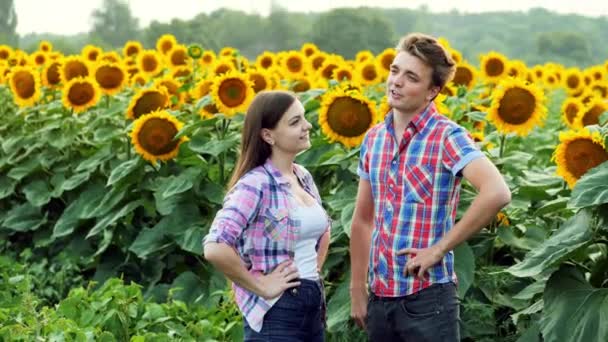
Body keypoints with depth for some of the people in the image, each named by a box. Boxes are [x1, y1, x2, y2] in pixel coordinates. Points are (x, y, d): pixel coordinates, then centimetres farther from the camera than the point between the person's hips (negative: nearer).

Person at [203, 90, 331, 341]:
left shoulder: (303, 177, 9)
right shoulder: (256, 184, -16)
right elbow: (215, 249, -28)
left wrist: (314, 270, 12)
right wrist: (260, 286, -18)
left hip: (313, 305, 8)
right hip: (277, 311, -8)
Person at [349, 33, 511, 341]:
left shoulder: (446, 136, -10)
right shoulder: (373, 138, 9)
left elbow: (497, 193, -26)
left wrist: (439, 249, -20)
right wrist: (357, 289, 11)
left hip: (427, 296, -6)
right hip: (380, 298, 6)